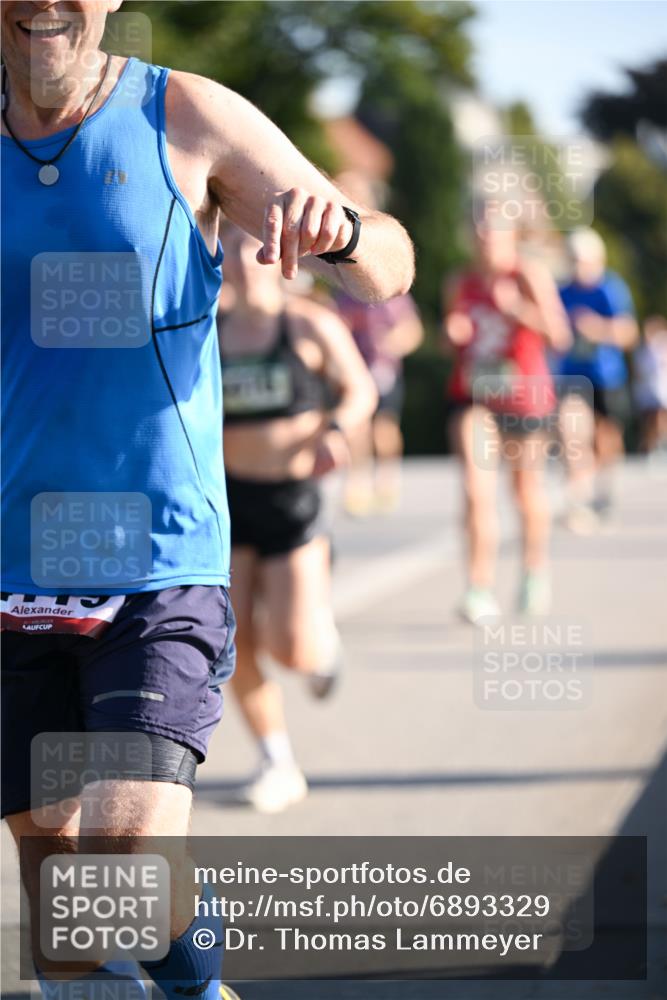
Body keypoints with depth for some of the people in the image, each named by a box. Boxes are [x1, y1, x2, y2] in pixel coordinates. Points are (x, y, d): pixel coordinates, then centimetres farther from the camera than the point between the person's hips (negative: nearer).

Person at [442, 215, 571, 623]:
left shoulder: (531, 276, -8)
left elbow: (559, 336, -16)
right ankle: (481, 590, -17)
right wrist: (454, 333, -6)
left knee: (528, 491, 16)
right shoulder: (459, 284, 4)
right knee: (477, 490, -17)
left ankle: (536, 570, 43)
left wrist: (518, 308, -29)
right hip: (473, 397, 1)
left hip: (524, 396, -1)